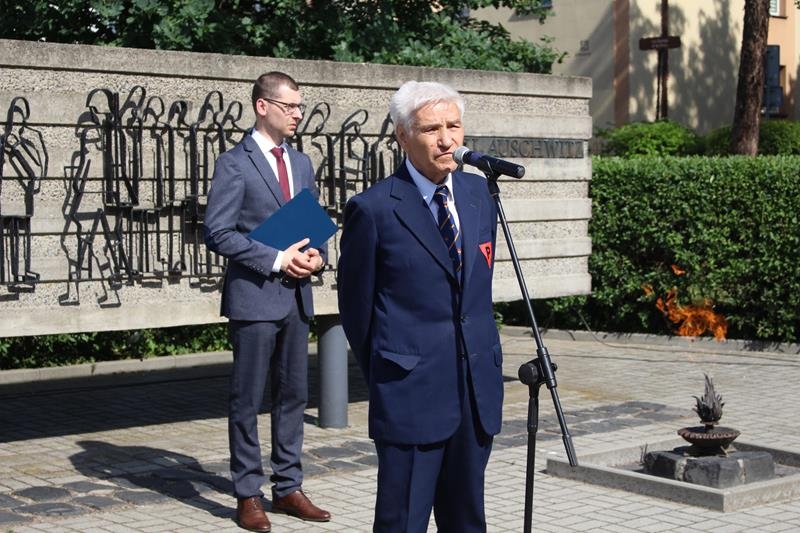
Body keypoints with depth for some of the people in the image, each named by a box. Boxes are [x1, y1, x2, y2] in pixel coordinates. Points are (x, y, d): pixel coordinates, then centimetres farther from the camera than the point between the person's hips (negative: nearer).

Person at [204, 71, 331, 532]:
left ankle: (289, 488, 21)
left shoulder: (302, 164, 13)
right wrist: (276, 259, -17)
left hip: (296, 296, 7)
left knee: (294, 395, 11)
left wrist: (317, 255, -2)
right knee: (248, 400, 1)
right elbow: (219, 233, -13)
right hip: (254, 297, -7)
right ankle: (248, 495, 10)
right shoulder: (234, 164, -8)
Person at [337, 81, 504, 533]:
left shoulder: (478, 193, 7)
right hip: (412, 394, -5)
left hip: (478, 389, 6)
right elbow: (356, 307, -1)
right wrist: (384, 378, 7)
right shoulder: (374, 209, -11)